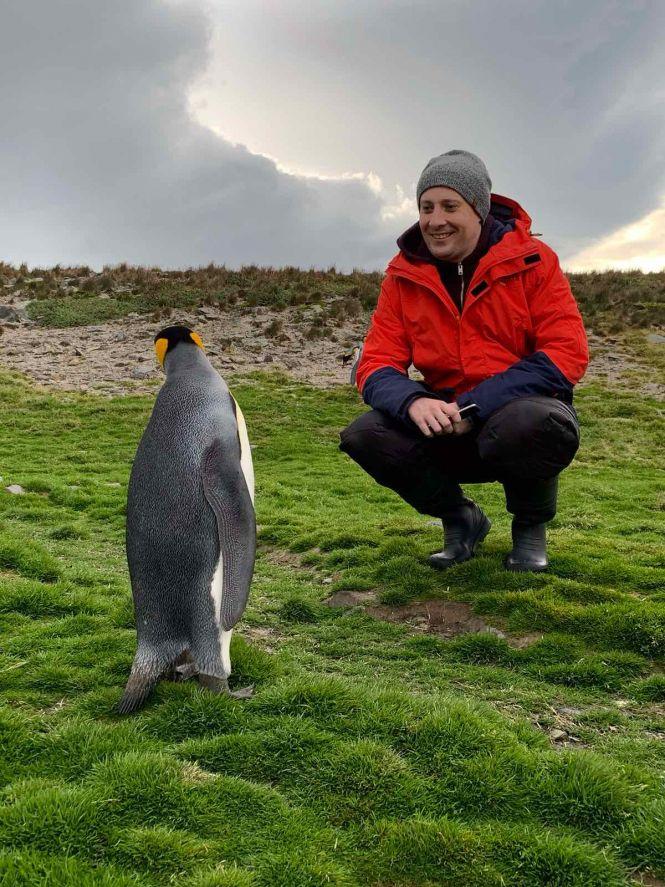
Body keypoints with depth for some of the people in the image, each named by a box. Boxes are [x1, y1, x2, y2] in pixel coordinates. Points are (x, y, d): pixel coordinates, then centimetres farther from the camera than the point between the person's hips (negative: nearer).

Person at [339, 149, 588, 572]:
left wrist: (474, 407, -25)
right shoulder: (404, 275, 1)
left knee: (532, 423, -39)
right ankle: (461, 519, 6)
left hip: (524, 409, -3)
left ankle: (531, 526, -2)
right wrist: (413, 402, -29)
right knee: (364, 436, -22)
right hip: (447, 427, 3)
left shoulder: (531, 260, -7)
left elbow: (568, 354, -15)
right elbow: (376, 364, -4)